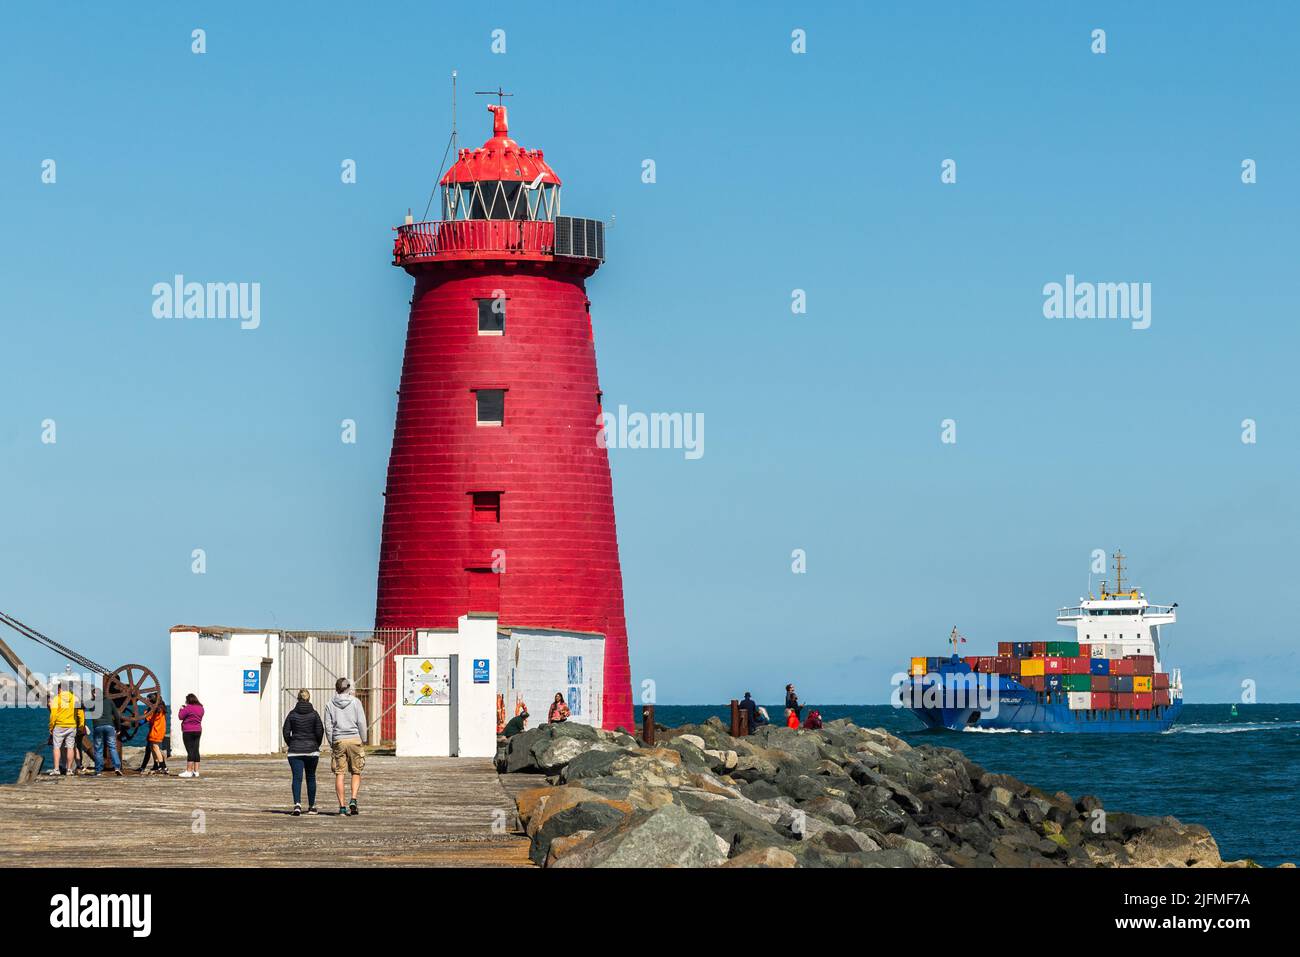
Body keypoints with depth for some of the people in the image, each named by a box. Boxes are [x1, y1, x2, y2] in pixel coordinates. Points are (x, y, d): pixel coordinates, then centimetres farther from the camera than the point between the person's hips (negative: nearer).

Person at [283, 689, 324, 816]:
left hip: (295, 750, 0)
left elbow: (286, 732, -3)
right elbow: (320, 731, -7)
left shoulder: (292, 714, -1)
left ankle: (297, 804, -22)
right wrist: (316, 745, 9)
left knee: (297, 778, -3)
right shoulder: (314, 714, -3)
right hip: (311, 750, 0)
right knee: (311, 777, 14)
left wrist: (291, 744, 11)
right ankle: (311, 806, 19)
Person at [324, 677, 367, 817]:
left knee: (339, 774, 3)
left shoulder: (330, 705, 5)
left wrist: (331, 743, 11)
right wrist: (363, 741, 7)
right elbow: (361, 723, -2)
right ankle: (353, 800, -9)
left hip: (338, 741, 1)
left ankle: (342, 806, -1)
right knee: (356, 773, 9)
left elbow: (328, 727, 3)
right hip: (354, 739, -1)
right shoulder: (355, 702, 1)